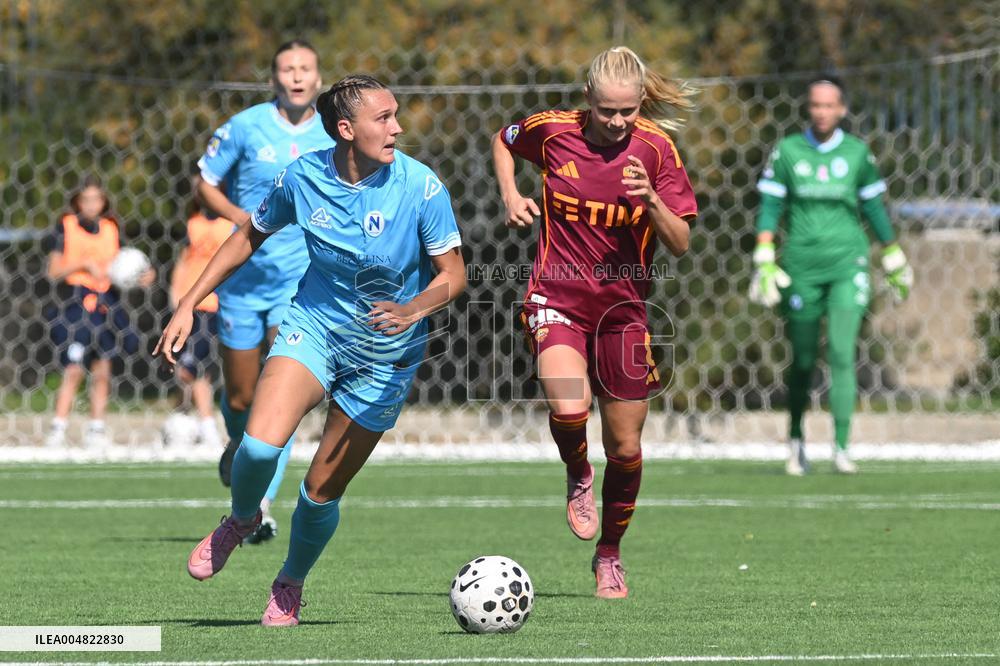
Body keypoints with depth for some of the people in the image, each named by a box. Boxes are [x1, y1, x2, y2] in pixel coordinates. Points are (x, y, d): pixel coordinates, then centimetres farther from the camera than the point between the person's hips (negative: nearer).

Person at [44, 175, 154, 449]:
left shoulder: (110, 228, 10)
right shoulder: (66, 226, -2)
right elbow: (53, 271, -4)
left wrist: (140, 277, -4)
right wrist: (83, 264, -17)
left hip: (105, 303, 4)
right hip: (74, 301, -4)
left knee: (102, 370, 4)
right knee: (74, 369, -12)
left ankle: (96, 429, 13)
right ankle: (57, 429, -6)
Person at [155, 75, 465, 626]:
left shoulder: (420, 188, -18)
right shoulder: (303, 177, -11)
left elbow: (453, 275, -10)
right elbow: (250, 237, 7)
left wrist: (413, 310, -31)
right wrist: (188, 306, 4)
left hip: (385, 353, -1)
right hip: (313, 324, 1)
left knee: (323, 489, 2)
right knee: (261, 442, -26)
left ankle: (290, 585, 33)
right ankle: (240, 519, 9)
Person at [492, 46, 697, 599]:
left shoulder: (654, 148, -7)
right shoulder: (552, 130, -7)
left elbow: (680, 243, -7)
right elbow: (503, 141, 17)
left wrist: (651, 201, -26)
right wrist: (510, 197, 2)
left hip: (623, 306, 1)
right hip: (556, 298, -1)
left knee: (624, 446, 6)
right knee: (568, 408, -28)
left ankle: (610, 554, 30)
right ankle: (577, 477, 7)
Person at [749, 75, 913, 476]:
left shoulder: (857, 153, 4)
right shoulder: (787, 152, 2)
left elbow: (874, 208, 14)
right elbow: (769, 207, 3)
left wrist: (894, 261, 19)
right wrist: (764, 263, -5)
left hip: (846, 264, 0)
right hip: (802, 266, 0)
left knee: (842, 353, -14)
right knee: (803, 361, 6)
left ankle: (841, 449, -13)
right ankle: (795, 440, 30)